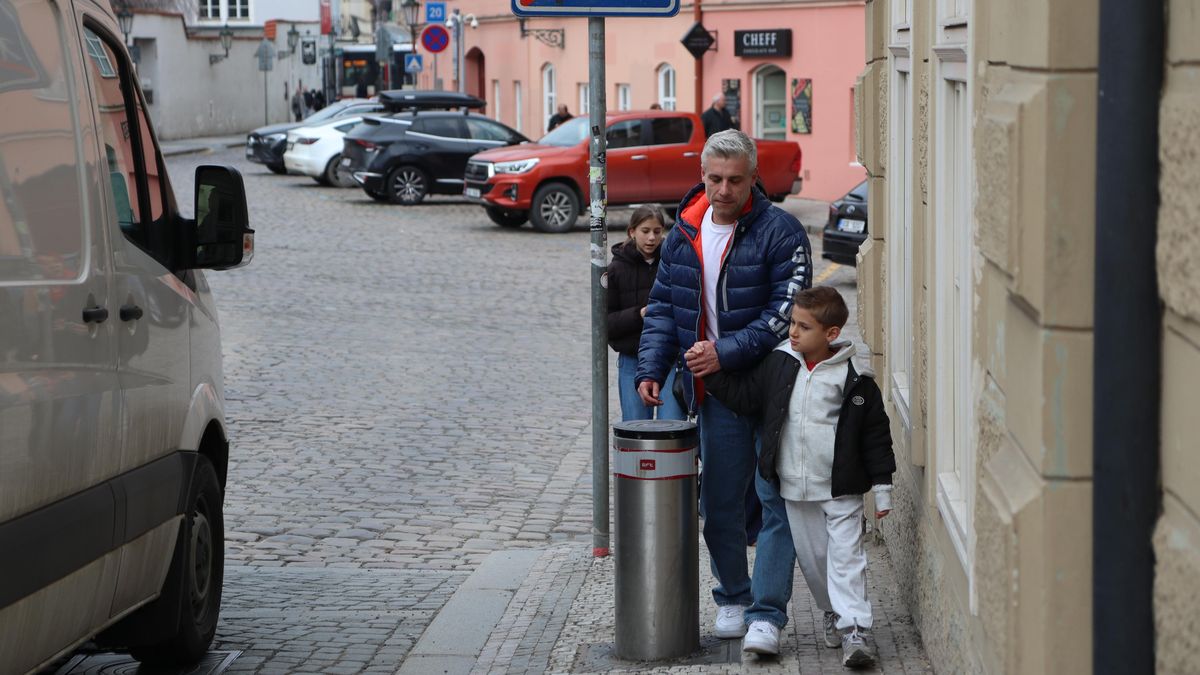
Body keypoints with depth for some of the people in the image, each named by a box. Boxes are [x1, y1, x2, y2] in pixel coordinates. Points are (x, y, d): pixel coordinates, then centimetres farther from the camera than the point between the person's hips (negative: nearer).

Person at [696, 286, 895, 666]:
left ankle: (855, 628, -8)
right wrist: (712, 373, -6)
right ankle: (834, 614, 31)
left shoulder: (854, 379, -9)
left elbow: (875, 434, -4)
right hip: (794, 488, 5)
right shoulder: (778, 364, 1)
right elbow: (744, 396, 7)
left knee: (845, 556, -8)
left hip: (840, 490, -4)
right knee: (811, 556, 14)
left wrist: (882, 486, -4)